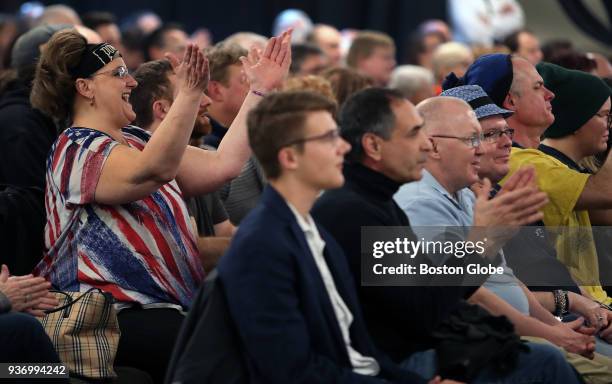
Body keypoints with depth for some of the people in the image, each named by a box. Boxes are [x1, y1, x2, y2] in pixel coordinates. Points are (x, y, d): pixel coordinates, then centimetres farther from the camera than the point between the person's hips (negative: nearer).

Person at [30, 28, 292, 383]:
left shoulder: (137, 141, 19)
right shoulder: (78, 152, -8)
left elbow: (222, 165, 13)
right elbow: (154, 170, -28)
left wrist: (260, 91, 10)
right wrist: (189, 96, -40)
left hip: (167, 307, 9)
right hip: (113, 315, -9)